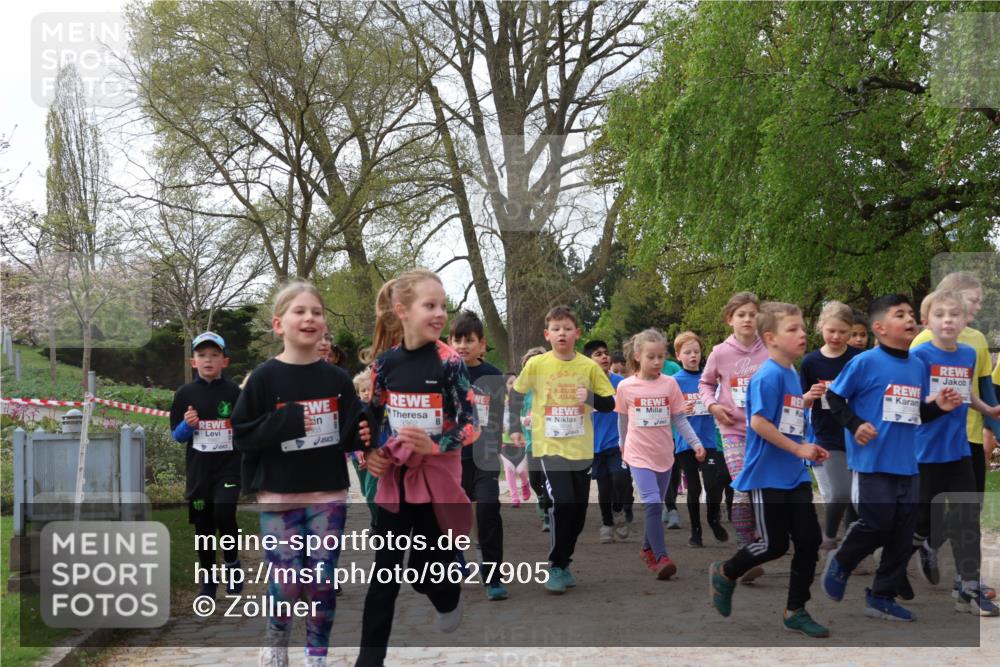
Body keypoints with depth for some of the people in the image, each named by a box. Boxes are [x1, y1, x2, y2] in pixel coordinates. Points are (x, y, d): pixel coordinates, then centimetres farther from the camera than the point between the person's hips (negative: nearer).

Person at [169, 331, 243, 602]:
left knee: (224, 512, -21)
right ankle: (207, 579, 24)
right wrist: (188, 425, -13)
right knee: (203, 525, 8)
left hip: (230, 467, -2)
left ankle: (232, 562, 5)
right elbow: (177, 435, 6)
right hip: (198, 470, 2)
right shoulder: (185, 393, 3)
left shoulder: (234, 391, -1)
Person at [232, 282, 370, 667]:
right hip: (279, 497, -2)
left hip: (328, 495, 2)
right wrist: (286, 422, -20)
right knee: (286, 580, -1)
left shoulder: (337, 379, 2)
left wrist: (364, 434, -13)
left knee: (323, 580, 5)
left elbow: (350, 433, 9)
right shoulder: (265, 378, -6)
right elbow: (241, 435, -7)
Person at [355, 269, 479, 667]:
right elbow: (372, 415, 12)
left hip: (436, 475, -2)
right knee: (385, 571, 5)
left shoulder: (449, 361, -11)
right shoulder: (386, 360, -1)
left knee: (428, 567, 7)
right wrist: (369, 453, -3)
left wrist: (434, 445, -24)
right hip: (394, 475, 3)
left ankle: (449, 596, 43)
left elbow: (471, 424, -10)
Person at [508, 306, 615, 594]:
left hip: (581, 448, 3)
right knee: (562, 504, -18)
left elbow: (610, 403, 3)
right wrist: (514, 428, 6)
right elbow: (516, 393, 11)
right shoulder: (536, 364, -4)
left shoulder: (589, 366, -1)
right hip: (549, 446, -3)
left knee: (578, 511, 7)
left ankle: (564, 562, 27)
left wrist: (591, 397, -16)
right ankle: (557, 567, -3)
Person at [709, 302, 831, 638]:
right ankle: (724, 573, 26)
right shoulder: (769, 375, -17)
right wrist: (799, 449, -19)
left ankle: (796, 611, 17)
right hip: (768, 476, -8)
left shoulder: (792, 374, 10)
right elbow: (758, 422, -24)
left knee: (809, 540, 5)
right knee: (774, 545, 1)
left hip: (795, 475, 8)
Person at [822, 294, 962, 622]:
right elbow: (833, 396, -4)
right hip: (873, 461, -6)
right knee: (877, 524, -7)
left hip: (907, 463, 7)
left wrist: (938, 407, -1)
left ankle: (882, 597, 18)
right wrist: (855, 424, -15)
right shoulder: (865, 362, -10)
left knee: (902, 533, 7)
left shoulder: (918, 365, 10)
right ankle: (840, 562, 23)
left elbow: (918, 413, 18)